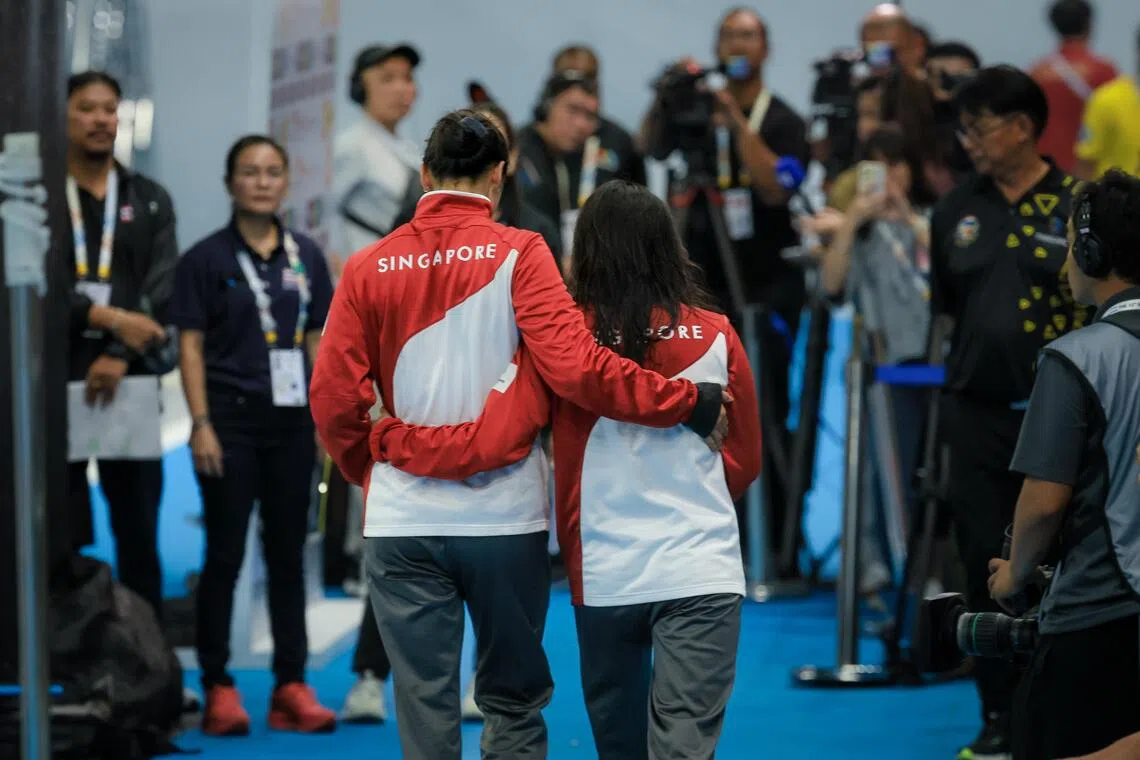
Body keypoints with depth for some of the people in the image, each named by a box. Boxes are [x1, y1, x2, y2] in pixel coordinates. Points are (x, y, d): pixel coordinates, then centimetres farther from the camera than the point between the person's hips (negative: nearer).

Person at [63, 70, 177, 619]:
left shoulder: (150, 201, 12)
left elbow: (163, 290, 2)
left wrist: (120, 355, -13)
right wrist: (110, 318, -17)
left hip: (128, 382, 2)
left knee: (138, 532, 4)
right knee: (60, 537, 0)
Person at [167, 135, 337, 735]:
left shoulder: (306, 256, 10)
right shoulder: (206, 258, -2)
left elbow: (318, 341, 13)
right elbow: (192, 346, -4)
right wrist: (201, 425, -11)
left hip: (292, 421, 4)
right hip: (231, 417, -4)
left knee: (288, 555, 6)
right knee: (226, 555, -1)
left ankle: (292, 686, 10)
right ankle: (217, 687, 5)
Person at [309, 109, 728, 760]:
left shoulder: (368, 269, 1)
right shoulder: (519, 254, -6)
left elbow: (335, 402, -2)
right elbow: (576, 368, -18)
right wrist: (689, 404, -10)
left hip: (404, 521, 1)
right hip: (504, 517, -1)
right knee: (513, 703, 12)